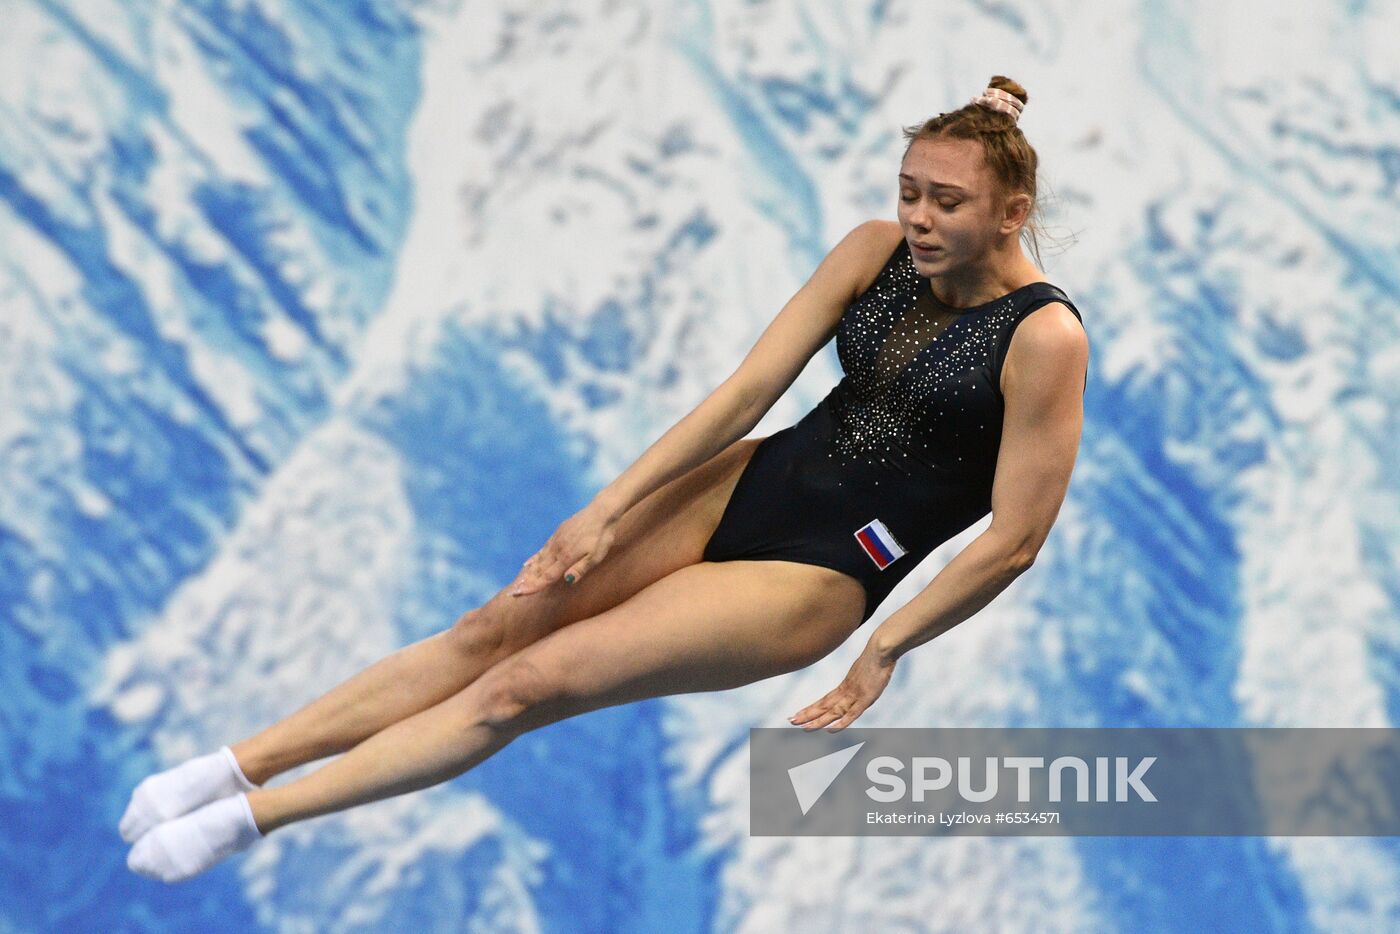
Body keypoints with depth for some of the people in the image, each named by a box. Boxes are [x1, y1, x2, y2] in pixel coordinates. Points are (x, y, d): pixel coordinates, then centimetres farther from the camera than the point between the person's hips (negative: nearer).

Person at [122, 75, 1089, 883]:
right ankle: (237, 762, -8)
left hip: (818, 574, -5)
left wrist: (882, 652, -12)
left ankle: (255, 815, -13)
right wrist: (609, 511, -9)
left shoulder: (1045, 337, -19)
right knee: (498, 627, -9)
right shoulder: (877, 252, -2)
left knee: (533, 682, -14)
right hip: (752, 482, 5)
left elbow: (1013, 541, -15)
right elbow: (746, 393, -4)